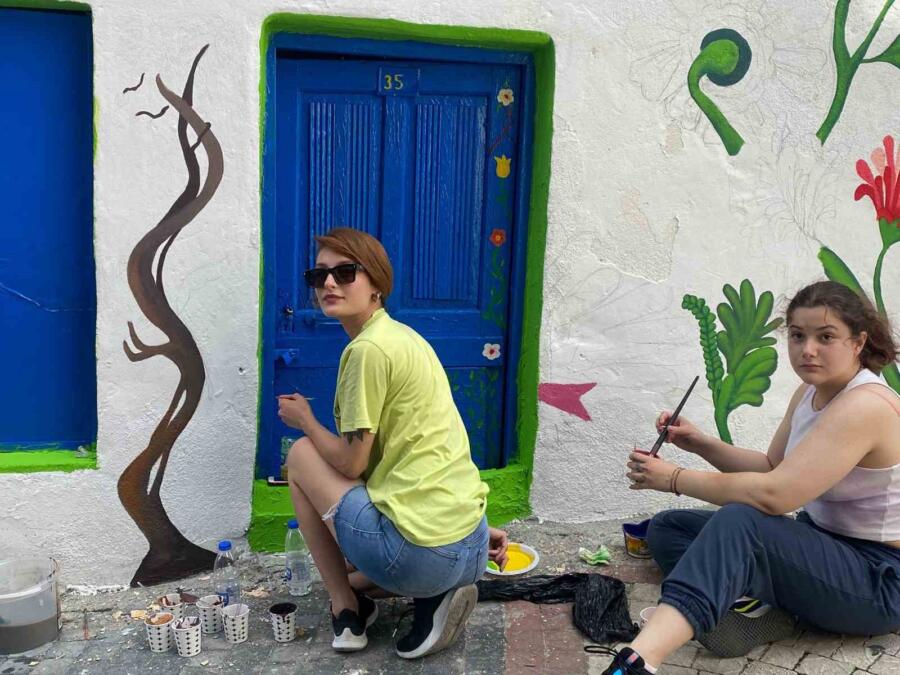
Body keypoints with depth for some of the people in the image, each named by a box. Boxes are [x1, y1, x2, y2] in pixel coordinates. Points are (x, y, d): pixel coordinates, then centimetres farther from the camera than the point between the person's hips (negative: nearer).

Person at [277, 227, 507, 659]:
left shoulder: (368, 348, -14)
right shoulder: (403, 336, 15)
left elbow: (351, 462, -9)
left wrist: (304, 420, 9)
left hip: (419, 552, -9)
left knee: (301, 454, 10)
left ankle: (347, 611, 10)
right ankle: (435, 595, 9)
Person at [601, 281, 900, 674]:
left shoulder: (865, 406, -24)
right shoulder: (810, 392, 5)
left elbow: (774, 494, -32)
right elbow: (773, 467, 14)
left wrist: (674, 478, -22)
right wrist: (701, 444, -2)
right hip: (822, 545, 10)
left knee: (739, 521, -38)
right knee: (666, 528, 3)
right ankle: (752, 603, -24)